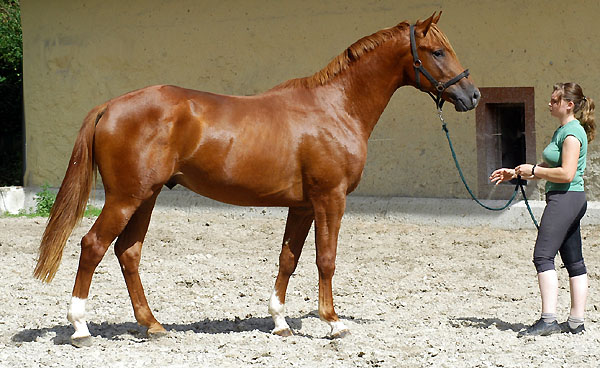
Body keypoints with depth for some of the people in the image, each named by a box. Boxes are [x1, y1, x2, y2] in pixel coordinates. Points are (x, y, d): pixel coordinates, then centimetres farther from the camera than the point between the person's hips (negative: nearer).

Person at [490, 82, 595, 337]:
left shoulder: (572, 133, -14)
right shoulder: (563, 130, 17)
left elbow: (566, 173, -23)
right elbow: (550, 168, 25)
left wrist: (533, 170, -15)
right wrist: (515, 173, 18)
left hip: (565, 198, -11)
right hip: (571, 201, 11)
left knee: (543, 256, -15)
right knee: (574, 261, 11)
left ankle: (548, 320, -21)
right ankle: (576, 321, 15)